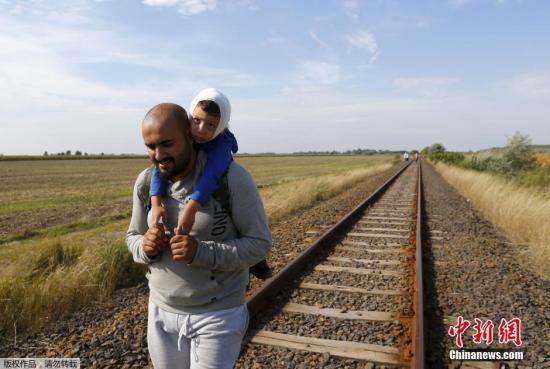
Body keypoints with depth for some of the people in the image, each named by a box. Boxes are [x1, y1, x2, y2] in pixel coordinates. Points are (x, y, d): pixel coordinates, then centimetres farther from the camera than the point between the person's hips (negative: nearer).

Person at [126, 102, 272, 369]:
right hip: (162, 312, 5)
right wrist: (146, 248, -17)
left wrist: (202, 252, -30)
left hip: (218, 315, -4)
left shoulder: (232, 177, -20)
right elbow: (133, 237, 8)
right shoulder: (145, 182, -4)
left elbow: (260, 243, -16)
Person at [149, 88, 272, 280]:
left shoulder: (223, 142, -35)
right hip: (189, 192, 3)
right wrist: (156, 204, -46)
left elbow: (212, 175, -50)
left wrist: (191, 209, -62)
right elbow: (161, 167, -32)